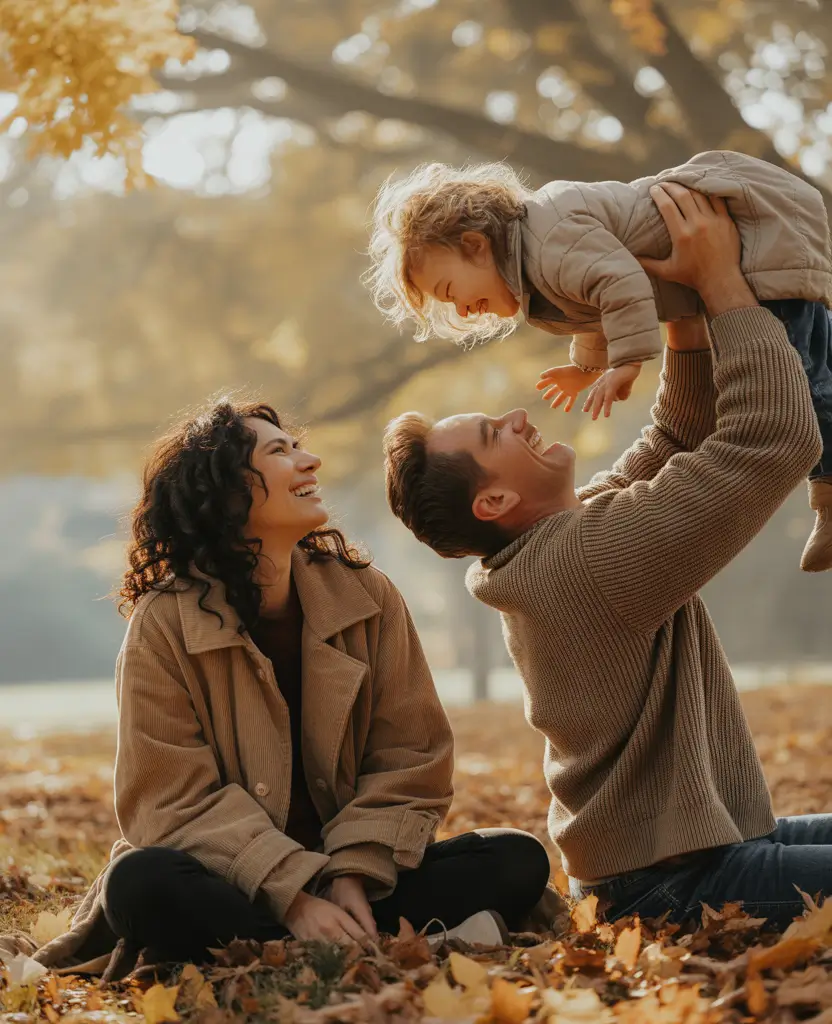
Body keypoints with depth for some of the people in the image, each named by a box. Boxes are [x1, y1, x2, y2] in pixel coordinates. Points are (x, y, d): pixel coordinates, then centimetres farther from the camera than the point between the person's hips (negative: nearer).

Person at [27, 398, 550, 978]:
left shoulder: (366, 595, 2)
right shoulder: (164, 622, -7)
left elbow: (412, 759, 0)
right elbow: (176, 800, -13)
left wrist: (353, 876, -17)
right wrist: (294, 896, -26)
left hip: (352, 879, 3)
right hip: (232, 886, -3)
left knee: (517, 860, -16)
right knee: (141, 884, -36)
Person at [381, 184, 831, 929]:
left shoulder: (561, 532, 6)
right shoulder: (591, 553, -24)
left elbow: (680, 435, 14)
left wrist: (688, 311, -1)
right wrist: (721, 281, -17)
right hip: (677, 880, -10)